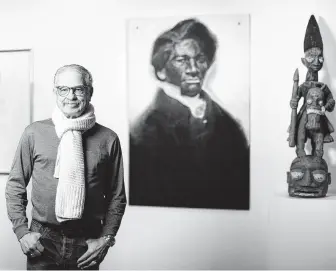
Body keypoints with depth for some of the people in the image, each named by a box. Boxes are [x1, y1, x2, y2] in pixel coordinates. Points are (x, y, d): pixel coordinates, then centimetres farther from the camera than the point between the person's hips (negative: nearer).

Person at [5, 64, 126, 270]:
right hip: (43, 240, 0)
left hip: (88, 243, 0)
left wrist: (106, 238, -5)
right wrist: (22, 231, -4)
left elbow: (117, 196, 3)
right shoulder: (34, 133, -2)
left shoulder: (108, 139, -3)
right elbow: (15, 186, 4)